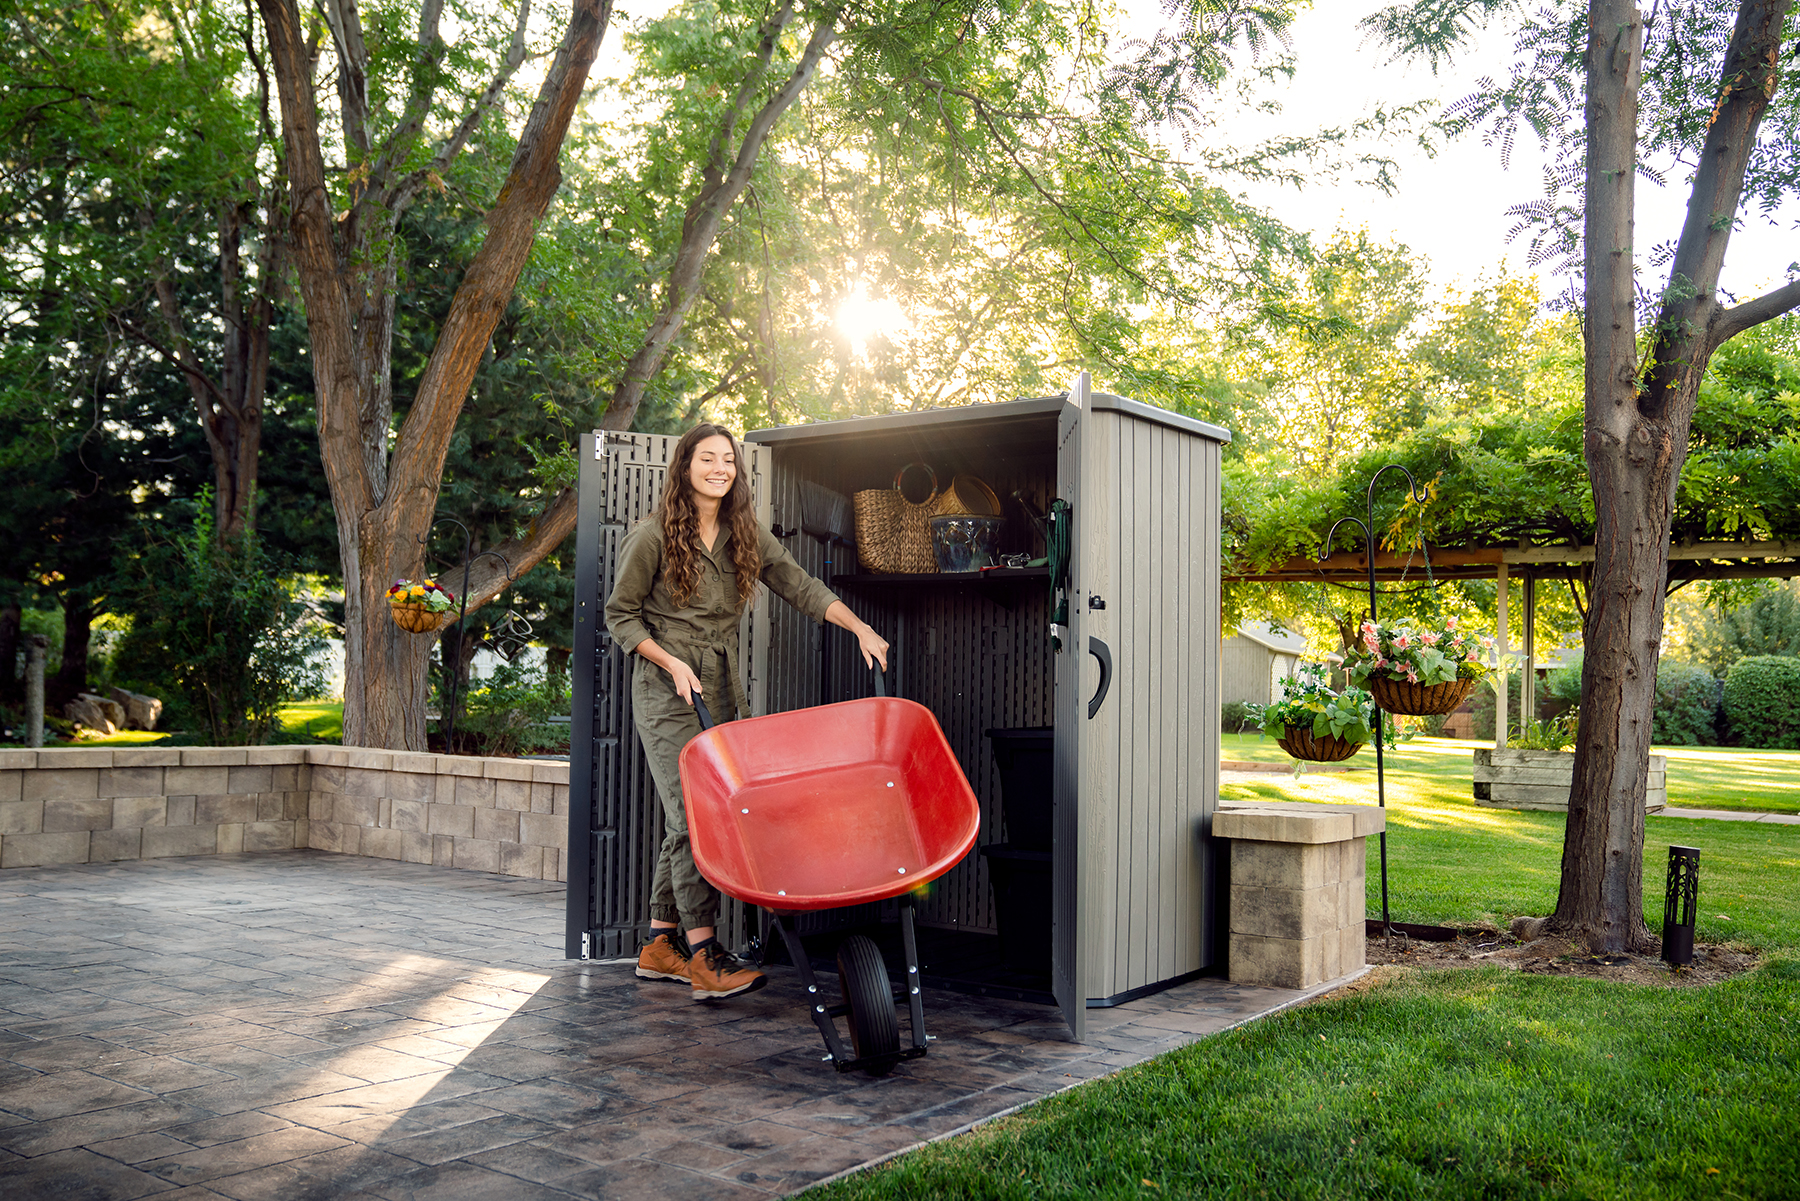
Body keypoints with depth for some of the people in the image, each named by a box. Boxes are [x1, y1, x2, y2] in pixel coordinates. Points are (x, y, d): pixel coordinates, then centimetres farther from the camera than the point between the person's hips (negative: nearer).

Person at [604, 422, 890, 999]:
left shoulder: (747, 536, 9)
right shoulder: (653, 536, -5)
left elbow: (803, 588, 5)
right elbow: (620, 614, 0)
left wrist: (862, 630, -6)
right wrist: (672, 663, -12)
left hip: (723, 689, 5)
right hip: (665, 691, -5)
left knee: (691, 819, 6)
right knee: (692, 814, -13)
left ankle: (660, 946, 17)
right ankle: (704, 957, -13)